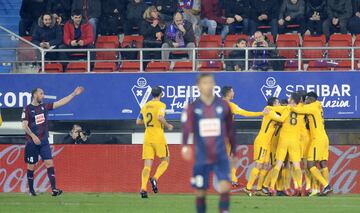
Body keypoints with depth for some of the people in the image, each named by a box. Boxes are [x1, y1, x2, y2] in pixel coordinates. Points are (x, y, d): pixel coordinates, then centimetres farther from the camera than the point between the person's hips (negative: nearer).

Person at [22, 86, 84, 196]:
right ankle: (31, 190, 15)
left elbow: (61, 102, 7)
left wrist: (74, 94, 4)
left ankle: (54, 189, -13)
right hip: (32, 142, -4)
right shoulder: (27, 109, -6)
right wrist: (33, 136, -22)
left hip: (44, 141, 4)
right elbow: (24, 125, -11)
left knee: (49, 163, -7)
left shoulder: (44, 107, 8)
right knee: (31, 166, 4)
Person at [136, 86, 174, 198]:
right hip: (158, 137, -5)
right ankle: (155, 178, -13)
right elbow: (160, 117, -21)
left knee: (147, 164, 1)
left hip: (147, 138, 5)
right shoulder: (161, 105, -5)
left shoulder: (145, 106, 13)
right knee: (165, 160, 11)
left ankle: (143, 188, -13)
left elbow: (138, 121, 13)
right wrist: (168, 126, -6)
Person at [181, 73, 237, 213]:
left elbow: (230, 130, 13)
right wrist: (185, 146, -32)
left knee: (225, 187, -18)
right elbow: (186, 128, -14)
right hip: (202, 158, 0)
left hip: (221, 157, 0)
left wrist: (233, 151, 17)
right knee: (200, 193, 5)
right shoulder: (192, 108, -1)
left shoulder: (223, 106, 3)